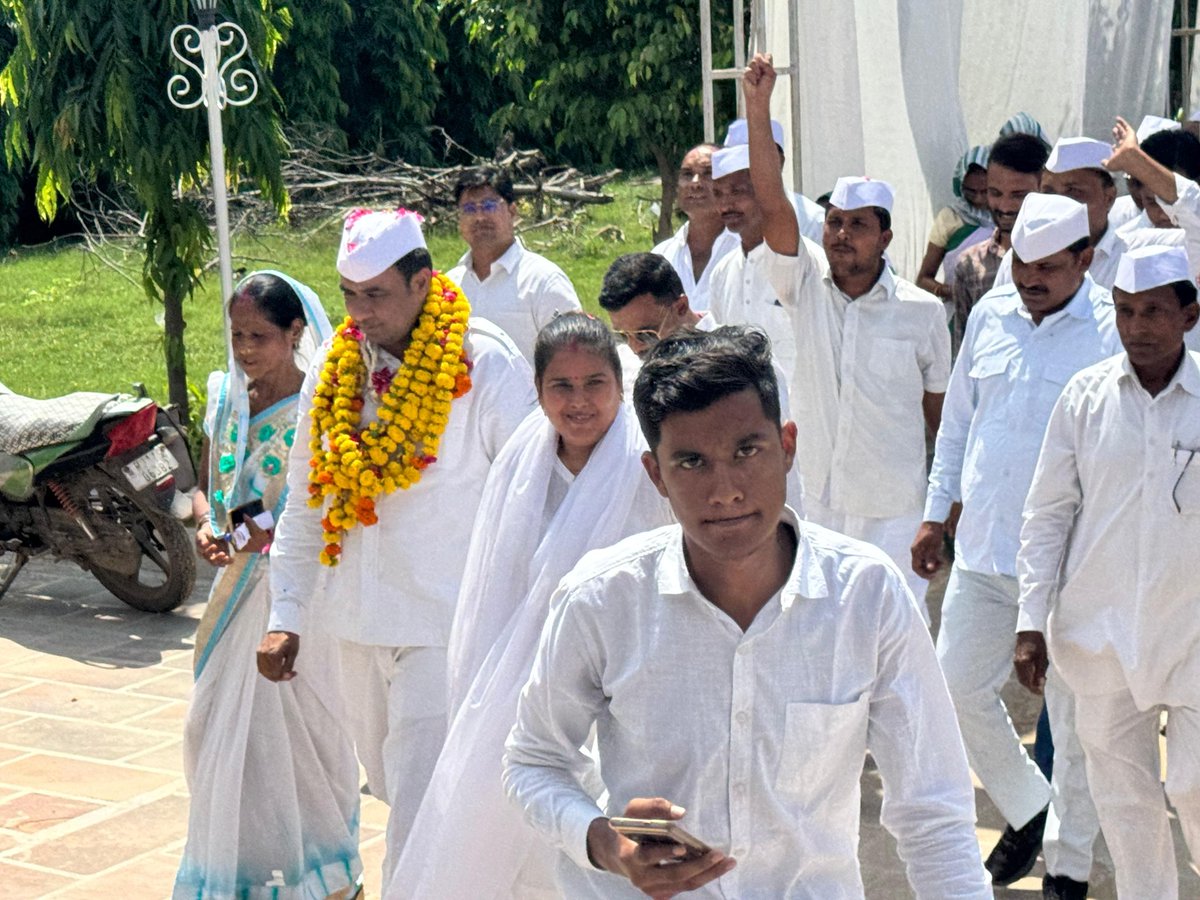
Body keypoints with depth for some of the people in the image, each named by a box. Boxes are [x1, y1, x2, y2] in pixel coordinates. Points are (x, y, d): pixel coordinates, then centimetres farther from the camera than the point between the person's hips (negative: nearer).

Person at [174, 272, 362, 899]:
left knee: (303, 727, 2)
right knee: (218, 724, 11)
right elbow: (206, 483, 14)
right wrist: (208, 524, -6)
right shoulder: (225, 394, 6)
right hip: (238, 583, 6)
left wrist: (276, 535, -24)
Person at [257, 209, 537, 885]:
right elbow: (305, 505, 12)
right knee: (388, 781, 20)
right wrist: (286, 615, 7)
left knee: (424, 814, -9)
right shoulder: (333, 372, 6)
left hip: (450, 626, -6)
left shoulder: (489, 368, -11)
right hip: (359, 622, 7)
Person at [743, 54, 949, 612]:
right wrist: (757, 107, -20)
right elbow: (772, 205, -12)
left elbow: (939, 408, 5)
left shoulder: (922, 310, -2)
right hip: (813, 502, 2)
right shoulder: (805, 285, 0)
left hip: (893, 511, -2)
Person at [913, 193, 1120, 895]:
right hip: (982, 548, 5)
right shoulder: (990, 316, 6)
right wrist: (937, 514, 16)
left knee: (1073, 713, 7)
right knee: (960, 685, 9)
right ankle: (1026, 809, 33)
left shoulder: (1117, 330, -9)